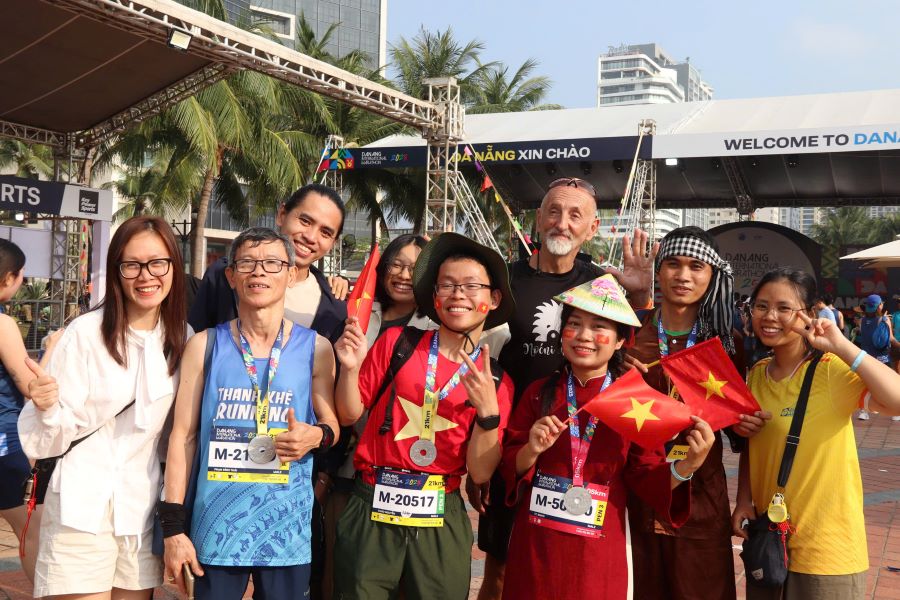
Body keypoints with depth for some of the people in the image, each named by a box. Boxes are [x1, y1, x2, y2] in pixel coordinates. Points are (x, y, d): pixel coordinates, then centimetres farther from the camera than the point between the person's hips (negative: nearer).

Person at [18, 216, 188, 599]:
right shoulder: (86, 332, -10)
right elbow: (51, 442, -9)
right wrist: (46, 409, -27)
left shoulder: (183, 339, 3)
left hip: (144, 509, 4)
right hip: (82, 510, -4)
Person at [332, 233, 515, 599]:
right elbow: (349, 415, 4)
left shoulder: (496, 381, 1)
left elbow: (480, 473, -3)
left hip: (440, 519, 1)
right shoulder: (396, 342, -1)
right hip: (371, 510, 0)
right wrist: (351, 368, -13)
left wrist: (488, 411, -17)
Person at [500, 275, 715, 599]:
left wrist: (686, 466, -21)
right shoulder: (539, 393, 0)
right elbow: (509, 468, 2)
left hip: (600, 551, -1)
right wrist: (532, 451, -18)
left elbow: (646, 478, -4)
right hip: (535, 546, 1)